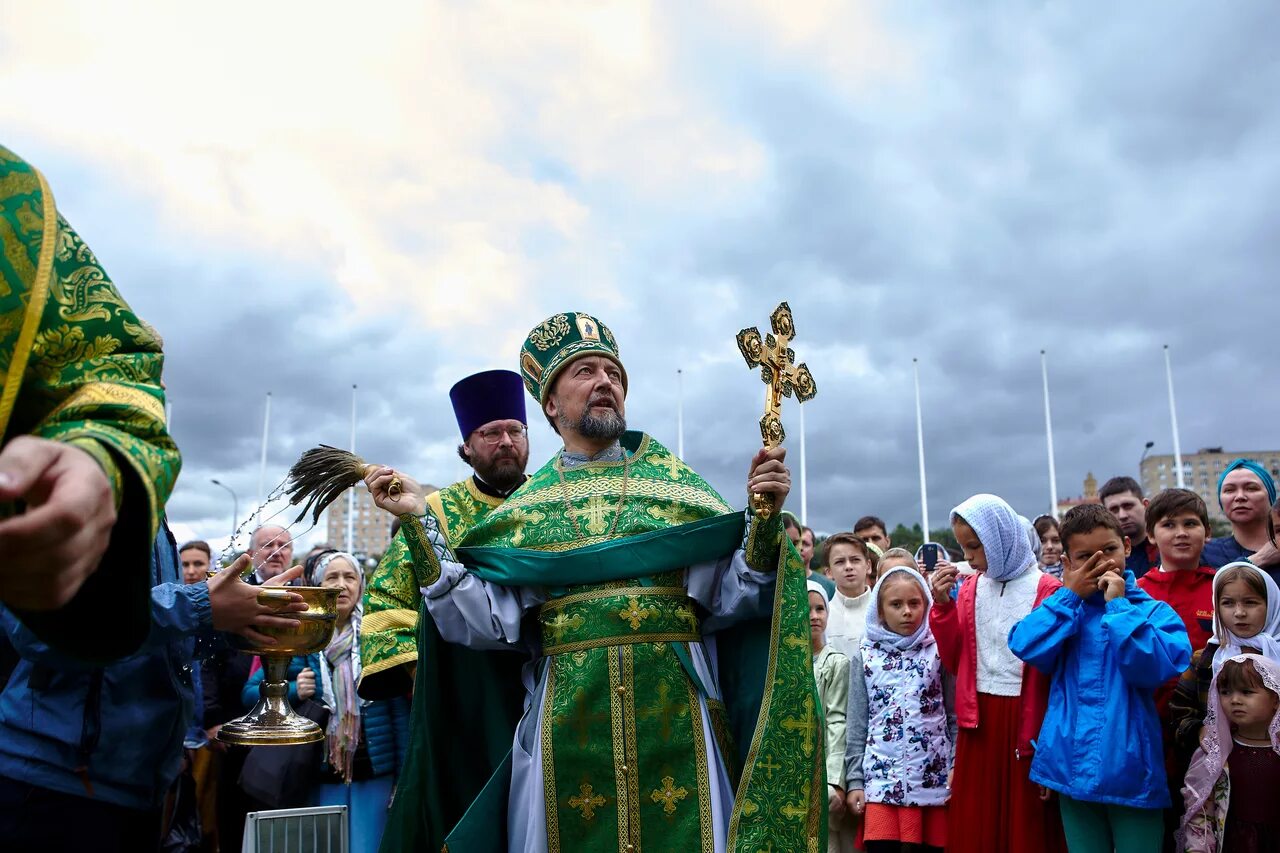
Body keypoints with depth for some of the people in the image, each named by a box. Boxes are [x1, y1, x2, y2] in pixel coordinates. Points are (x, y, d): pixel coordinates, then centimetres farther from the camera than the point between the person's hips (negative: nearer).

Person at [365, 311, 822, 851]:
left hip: (674, 717, 0)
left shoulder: (674, 482, 6)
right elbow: (488, 619, -2)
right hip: (568, 720, 0)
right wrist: (418, 521, -4)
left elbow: (729, 598, 1)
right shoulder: (526, 506, 7)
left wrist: (763, 519, -15)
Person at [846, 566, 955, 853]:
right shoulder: (866, 655, 5)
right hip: (881, 776, 0)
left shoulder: (939, 651, 3)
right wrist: (855, 780, 3)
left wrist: (957, 771, -3)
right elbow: (857, 723, 6)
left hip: (933, 776, 0)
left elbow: (955, 716, 4)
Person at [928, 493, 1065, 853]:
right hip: (978, 720, 5)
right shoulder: (970, 589, 8)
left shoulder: (1046, 590, -6)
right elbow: (954, 662, 8)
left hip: (1025, 720, -4)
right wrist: (942, 605, -3)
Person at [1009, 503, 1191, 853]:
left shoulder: (1154, 611, 0)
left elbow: (1153, 667, -20)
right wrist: (1070, 595, -8)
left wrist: (1118, 605, -14)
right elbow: (1025, 647, -11)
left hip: (1132, 769, -2)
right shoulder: (1064, 608, 7)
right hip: (1074, 767, 2)